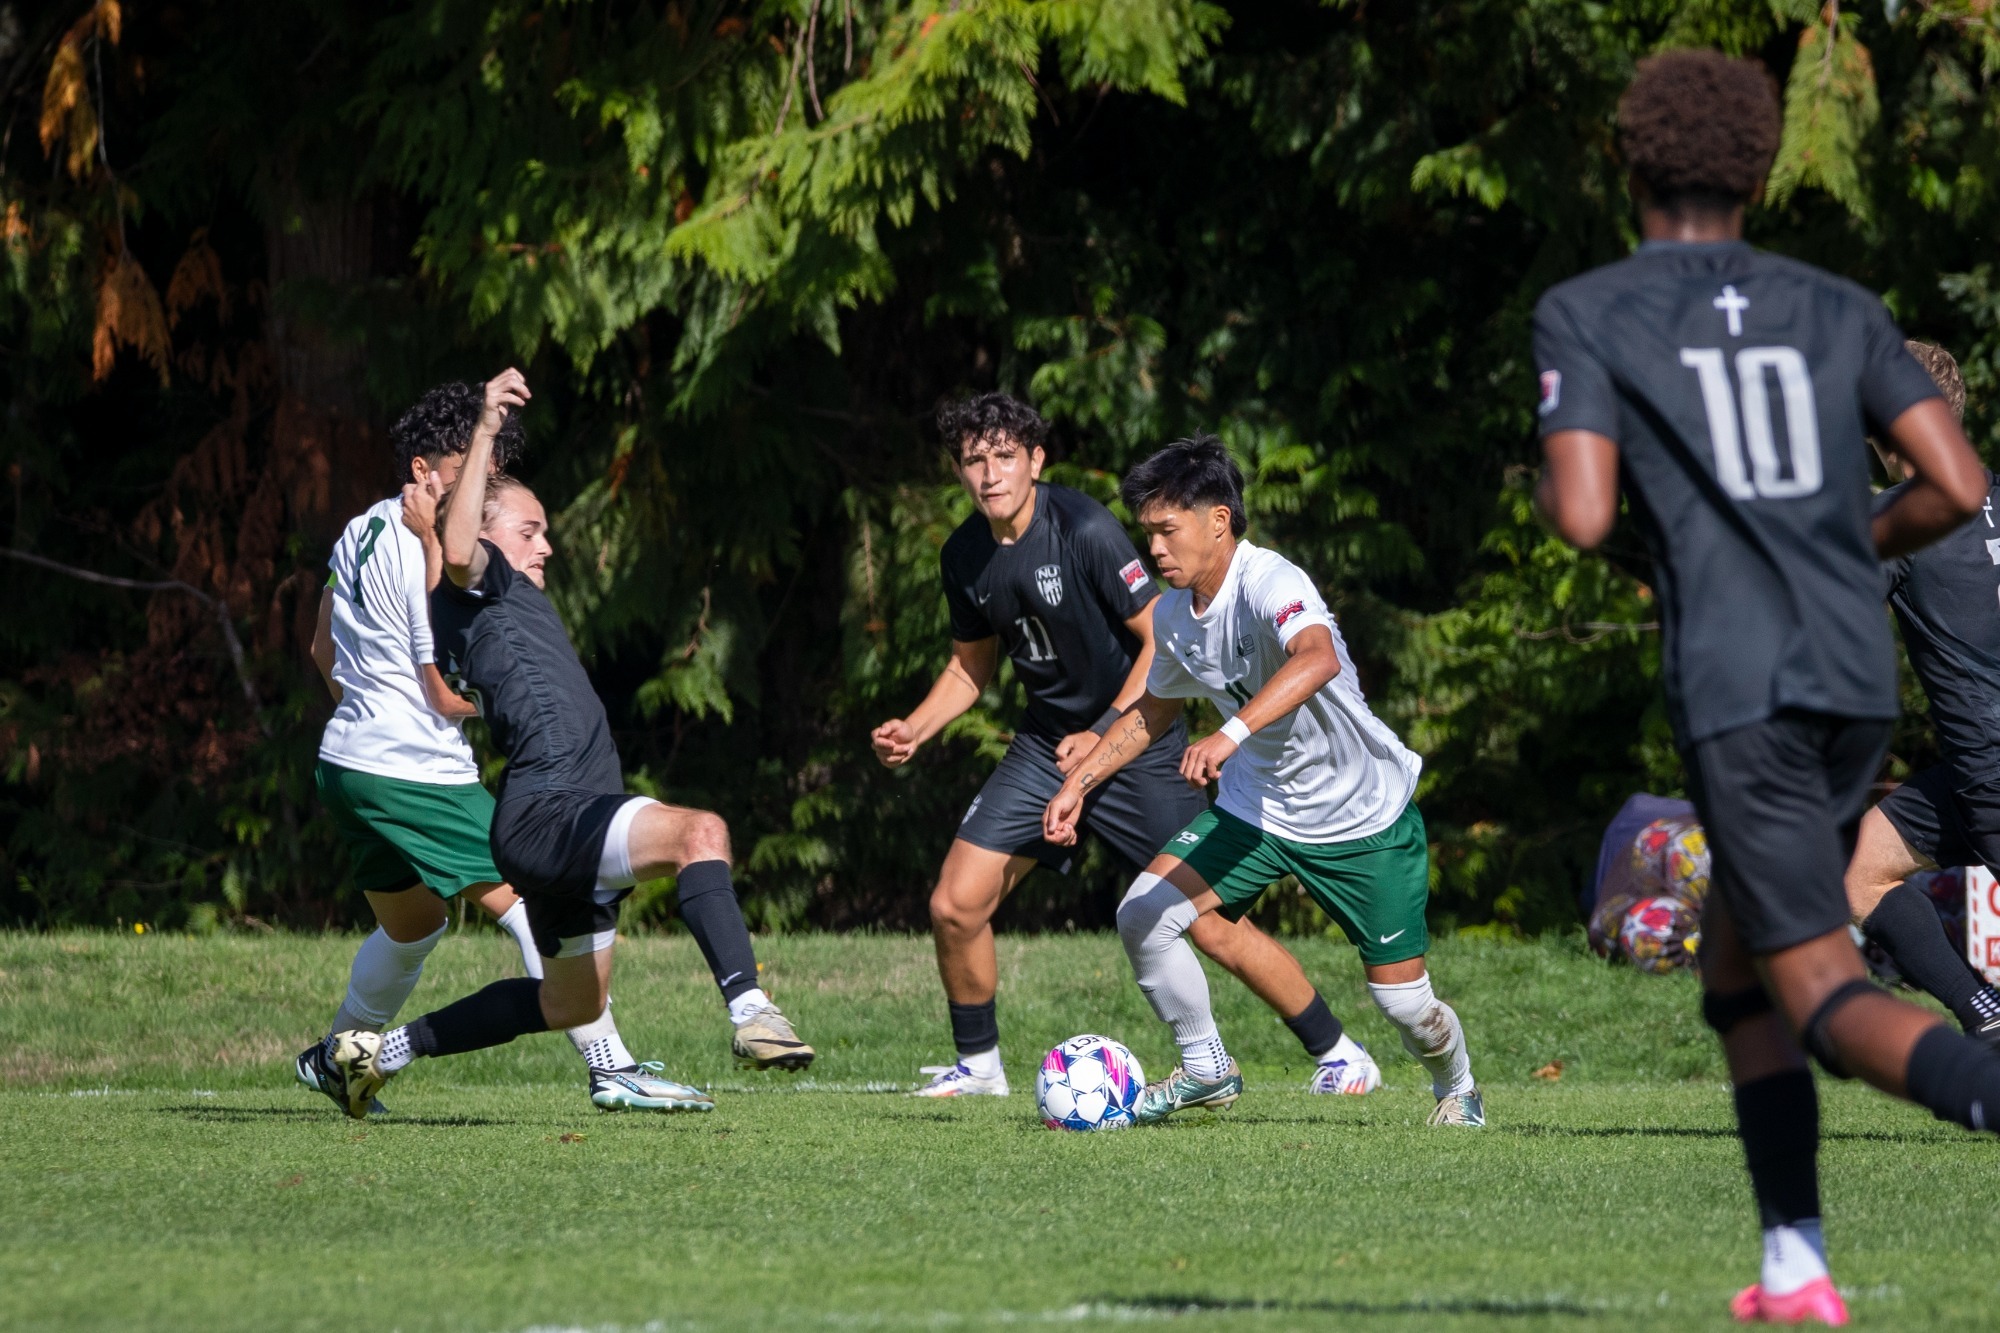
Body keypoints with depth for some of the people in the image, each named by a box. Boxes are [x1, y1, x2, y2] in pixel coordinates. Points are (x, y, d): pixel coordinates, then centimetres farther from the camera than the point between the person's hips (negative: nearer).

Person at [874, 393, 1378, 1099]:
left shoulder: (1085, 530, -20)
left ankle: (1338, 1052, 7)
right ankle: (978, 1064, 17)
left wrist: (1103, 736, -21)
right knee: (954, 907, -5)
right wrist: (914, 730, 0)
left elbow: (1163, 640, -16)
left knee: (1213, 927, -9)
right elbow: (971, 666, 16)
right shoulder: (965, 557, 0)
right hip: (1045, 747, 6)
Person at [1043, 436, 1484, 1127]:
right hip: (1255, 806, 6)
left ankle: (1456, 1088, 33)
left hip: (1364, 815, -6)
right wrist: (1079, 781, 8)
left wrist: (1232, 733, -63)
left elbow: (1318, 658, -50)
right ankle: (1206, 1069, 7)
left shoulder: (1270, 583, -28)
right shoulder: (1172, 614, -3)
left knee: (1402, 999, -2)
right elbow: (1154, 708, 17)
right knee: (1142, 915, -14)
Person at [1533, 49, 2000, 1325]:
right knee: (1736, 957, 23)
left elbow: (1583, 516, -9)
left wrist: (1553, 477, 15)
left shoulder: (1584, 314, 3)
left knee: (1828, 998, -8)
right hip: (1861, 674, 5)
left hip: (1737, 684, -5)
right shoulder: (1838, 309, 13)